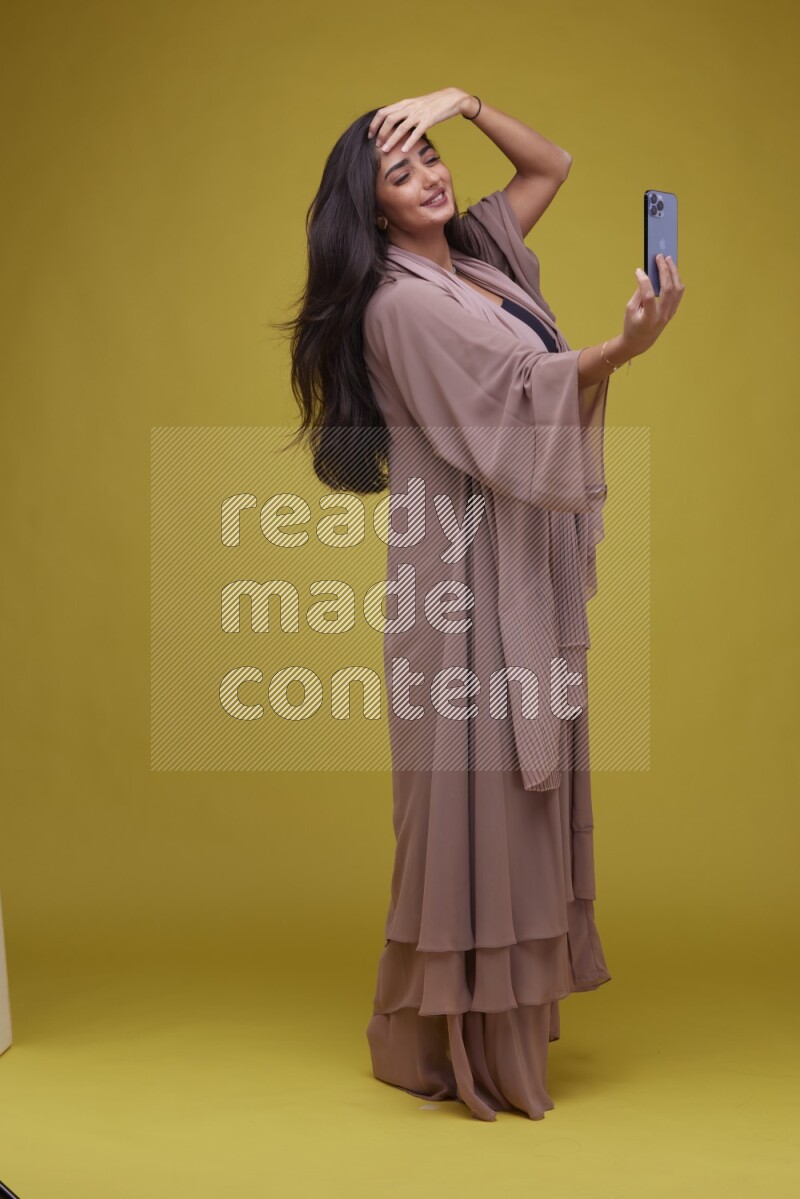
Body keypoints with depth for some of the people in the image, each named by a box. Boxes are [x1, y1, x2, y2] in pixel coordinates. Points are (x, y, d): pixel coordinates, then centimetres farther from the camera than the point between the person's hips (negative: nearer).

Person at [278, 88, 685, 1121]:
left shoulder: (476, 254, 14)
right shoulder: (399, 304, -12)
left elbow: (552, 166, 24)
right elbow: (515, 397, -17)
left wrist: (465, 103, 9)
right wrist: (622, 349, -29)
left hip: (524, 555, 9)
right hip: (463, 565, -8)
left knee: (520, 774, 10)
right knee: (471, 778, -6)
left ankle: (507, 1001, 20)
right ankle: (452, 1034, 3)